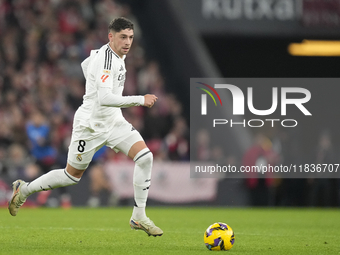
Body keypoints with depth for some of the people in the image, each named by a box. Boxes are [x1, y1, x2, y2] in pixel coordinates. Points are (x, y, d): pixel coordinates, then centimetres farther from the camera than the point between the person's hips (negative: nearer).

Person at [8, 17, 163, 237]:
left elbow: (86, 64, 24)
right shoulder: (106, 60, -26)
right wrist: (140, 100, -37)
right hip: (91, 125, -8)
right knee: (72, 176, 8)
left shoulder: (117, 55, 4)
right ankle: (24, 189, 32)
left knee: (145, 156, -12)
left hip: (113, 121, 8)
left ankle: (139, 217, -5)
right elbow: (105, 98, -37)